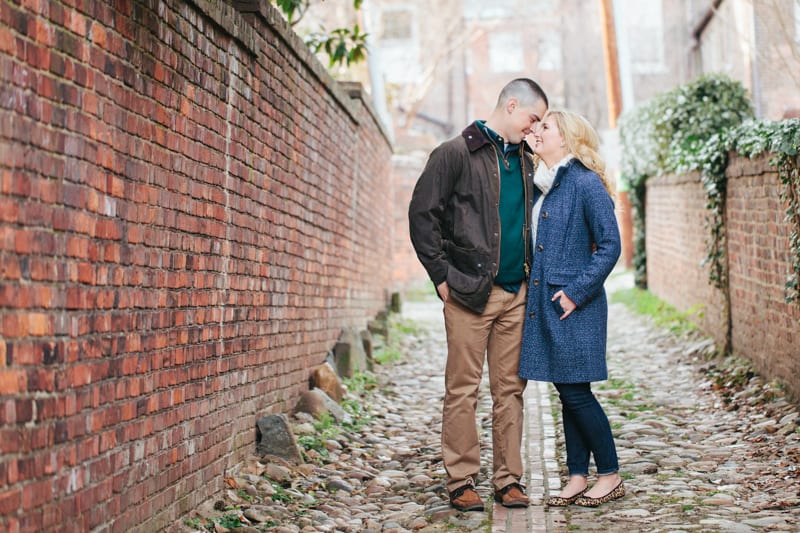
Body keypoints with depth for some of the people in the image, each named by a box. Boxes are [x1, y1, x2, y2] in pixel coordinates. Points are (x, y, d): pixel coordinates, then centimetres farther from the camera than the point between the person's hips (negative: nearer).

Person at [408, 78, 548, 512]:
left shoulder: (524, 159, 15)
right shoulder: (457, 153, -4)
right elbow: (422, 214, -7)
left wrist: (530, 271, 13)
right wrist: (442, 276, -9)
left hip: (515, 292, 6)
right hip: (470, 292, -6)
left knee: (510, 389, 8)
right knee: (463, 389, -1)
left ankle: (508, 479, 14)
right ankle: (461, 481, 6)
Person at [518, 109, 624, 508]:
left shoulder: (586, 183, -11)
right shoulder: (541, 185, 13)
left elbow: (610, 245, -13)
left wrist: (576, 291, -16)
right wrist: (532, 289, 10)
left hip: (574, 308, -8)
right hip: (543, 303, 8)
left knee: (576, 392, -4)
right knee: (566, 393, 10)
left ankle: (610, 476, 9)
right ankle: (577, 478, 17)